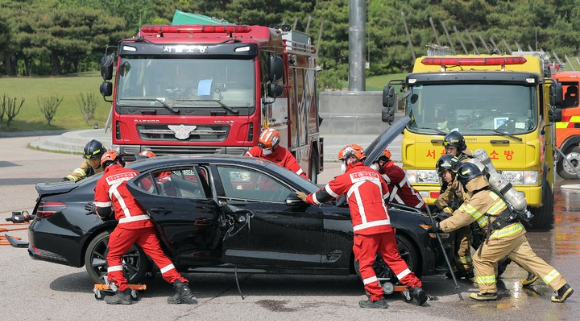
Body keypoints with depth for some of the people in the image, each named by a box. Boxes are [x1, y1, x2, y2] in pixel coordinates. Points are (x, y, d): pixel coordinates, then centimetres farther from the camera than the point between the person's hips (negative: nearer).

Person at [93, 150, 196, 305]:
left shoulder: (103, 181, 8)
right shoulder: (134, 173, 18)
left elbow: (103, 212, 10)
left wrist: (95, 209, 33)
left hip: (128, 223, -4)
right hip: (146, 221, 4)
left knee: (113, 256, 11)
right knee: (158, 255, 5)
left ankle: (122, 292, 1)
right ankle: (182, 288, -4)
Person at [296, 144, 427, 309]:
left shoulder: (347, 178, 2)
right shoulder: (375, 174, 17)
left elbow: (325, 194, 11)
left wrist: (307, 198, 30)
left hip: (366, 228, -5)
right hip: (384, 224, 5)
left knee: (365, 263, 3)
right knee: (393, 258, 11)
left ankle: (377, 298, -1)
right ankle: (415, 287, 4)